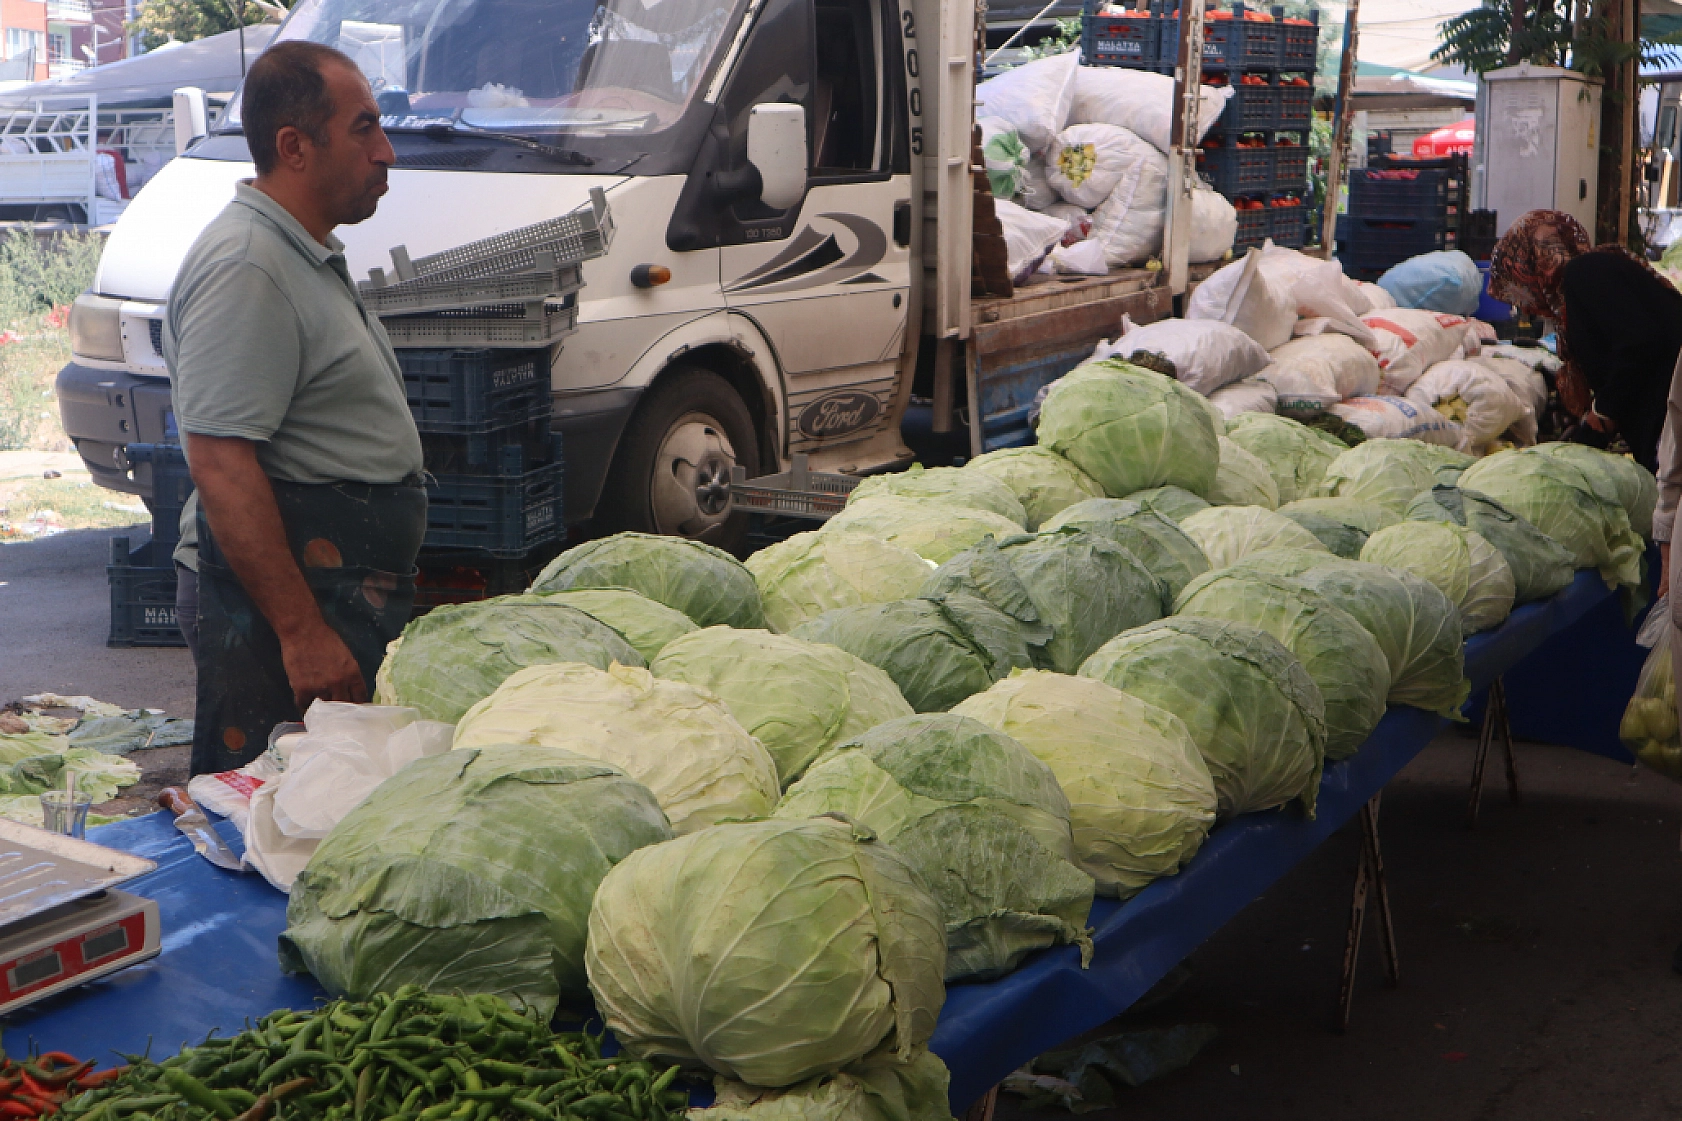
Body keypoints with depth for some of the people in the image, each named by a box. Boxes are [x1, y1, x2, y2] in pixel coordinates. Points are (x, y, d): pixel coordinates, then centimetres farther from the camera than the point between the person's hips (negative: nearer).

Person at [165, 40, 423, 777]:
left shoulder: (310, 257, 17)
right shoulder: (245, 267, -17)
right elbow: (220, 465, -24)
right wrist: (302, 632, -26)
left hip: (353, 596, 10)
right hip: (281, 599, -10)